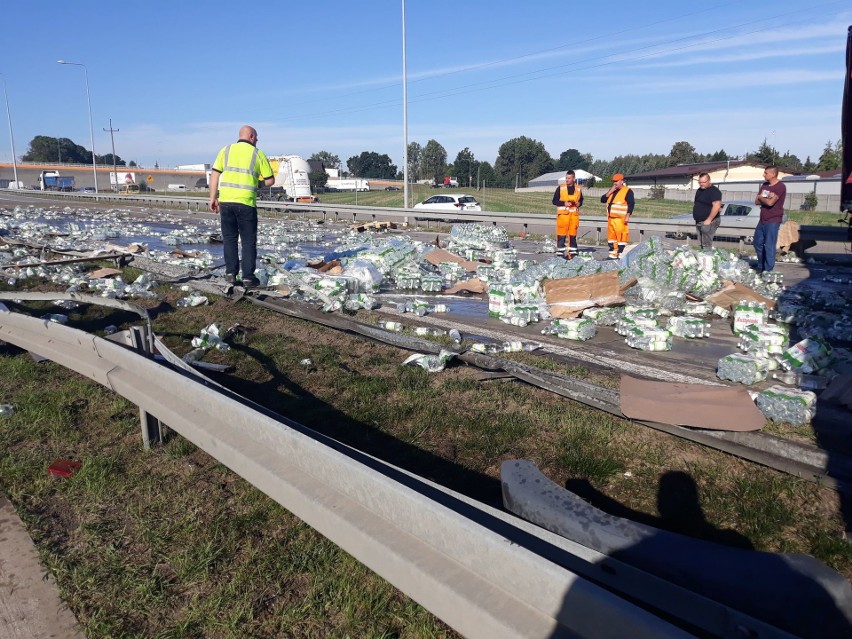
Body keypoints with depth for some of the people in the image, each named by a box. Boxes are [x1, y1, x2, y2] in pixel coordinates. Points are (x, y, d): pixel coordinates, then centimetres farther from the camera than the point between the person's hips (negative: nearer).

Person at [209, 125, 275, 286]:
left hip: (226, 201, 3)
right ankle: (248, 276, 5)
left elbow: (214, 175, 4)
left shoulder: (226, 150, 9)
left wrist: (213, 198, 9)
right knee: (248, 241, 6)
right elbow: (270, 181, 3)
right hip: (246, 202, -2)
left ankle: (231, 273, 11)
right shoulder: (258, 154, 3)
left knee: (229, 238, 14)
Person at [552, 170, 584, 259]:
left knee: (573, 234, 6)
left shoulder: (578, 189, 10)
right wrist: (564, 203, -12)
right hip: (563, 214, -3)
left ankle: (572, 251, 13)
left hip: (574, 214, 3)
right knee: (561, 234, -5)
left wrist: (579, 203, 0)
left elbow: (581, 200, 22)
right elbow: (554, 201, 2)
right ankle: (560, 250, 2)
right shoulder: (560, 188, 1)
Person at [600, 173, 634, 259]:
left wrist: (627, 216, -19)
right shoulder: (612, 191, 19)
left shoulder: (627, 191, -3)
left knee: (621, 237, -12)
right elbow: (603, 200, 12)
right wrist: (610, 192, -2)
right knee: (611, 237, 11)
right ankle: (613, 255, 17)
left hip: (620, 219, -8)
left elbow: (631, 204, -10)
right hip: (611, 218, 8)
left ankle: (621, 255, -12)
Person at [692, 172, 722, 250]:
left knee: (706, 245, -11)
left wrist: (709, 220, -24)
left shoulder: (714, 191, -13)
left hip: (708, 222, -9)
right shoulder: (699, 190, 15)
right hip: (699, 221, 9)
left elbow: (717, 206, -23)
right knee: (701, 244, 13)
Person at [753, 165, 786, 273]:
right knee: (758, 243, 16)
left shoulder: (780, 187, -13)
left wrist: (761, 198, -3)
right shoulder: (764, 185, 12)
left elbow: (770, 202, -22)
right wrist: (766, 198, -12)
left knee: (769, 246, -7)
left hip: (773, 221, -8)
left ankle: (768, 270, -3)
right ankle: (761, 266, 30)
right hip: (762, 220, 8)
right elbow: (756, 201, 7)